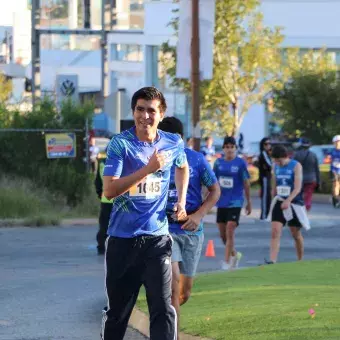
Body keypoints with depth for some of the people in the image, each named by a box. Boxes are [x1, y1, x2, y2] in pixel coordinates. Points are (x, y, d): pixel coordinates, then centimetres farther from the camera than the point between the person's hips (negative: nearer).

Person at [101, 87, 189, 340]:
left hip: (157, 238, 2)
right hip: (122, 240, -1)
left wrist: (181, 200, 15)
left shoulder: (173, 144, 3)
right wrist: (148, 169, -24)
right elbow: (109, 190, -20)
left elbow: (182, 167, 28)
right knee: (118, 311, 11)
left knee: (163, 309, -10)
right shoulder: (120, 144, -8)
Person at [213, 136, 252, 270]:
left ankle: (227, 262, -5)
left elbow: (246, 183, 0)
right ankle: (234, 254, 32)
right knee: (222, 233, 9)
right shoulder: (218, 162, 5)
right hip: (221, 202, 4)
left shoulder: (240, 163, -5)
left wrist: (249, 202, 3)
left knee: (230, 231, -12)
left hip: (235, 202, -4)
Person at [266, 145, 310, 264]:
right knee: (275, 231, -13)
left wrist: (288, 200, -34)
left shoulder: (296, 166, -11)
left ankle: (300, 261, 26)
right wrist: (274, 199, 19)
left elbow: (297, 187, -20)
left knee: (296, 234, 9)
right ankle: (272, 261, -21)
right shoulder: (276, 167, 5)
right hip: (279, 203, 4)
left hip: (294, 203, -4)